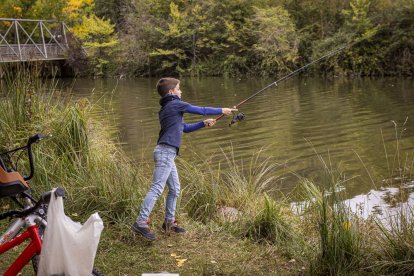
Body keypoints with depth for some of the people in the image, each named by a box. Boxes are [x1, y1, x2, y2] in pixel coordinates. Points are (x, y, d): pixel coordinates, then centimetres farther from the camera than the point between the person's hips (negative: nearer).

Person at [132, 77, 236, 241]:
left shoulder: (167, 108, 22)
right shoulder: (175, 104, -5)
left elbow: (185, 128, 29)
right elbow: (201, 110, 1)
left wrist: (204, 124, 22)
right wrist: (222, 111, 12)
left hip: (167, 154, 10)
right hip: (165, 152, -10)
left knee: (174, 189, 13)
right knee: (157, 188, -14)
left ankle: (169, 222, 20)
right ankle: (141, 222, -17)